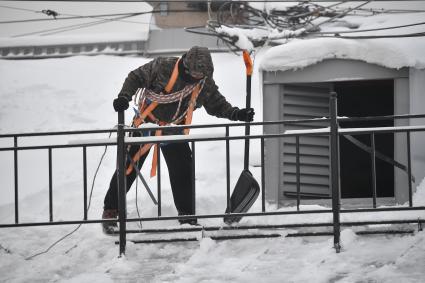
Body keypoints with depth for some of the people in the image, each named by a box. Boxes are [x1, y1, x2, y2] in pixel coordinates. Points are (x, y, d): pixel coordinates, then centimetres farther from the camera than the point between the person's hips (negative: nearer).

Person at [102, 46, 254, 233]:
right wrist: (124, 97, -30)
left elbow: (216, 104, 2)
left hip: (174, 130, 3)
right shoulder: (163, 67, -23)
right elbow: (136, 77, -15)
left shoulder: (205, 83, -9)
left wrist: (236, 114, -15)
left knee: (183, 172, -1)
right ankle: (110, 211, 8)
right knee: (128, 168, -3)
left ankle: (187, 216, 12)